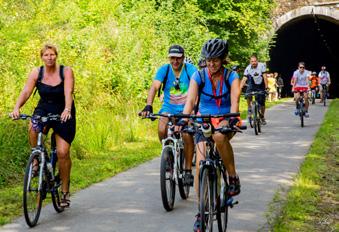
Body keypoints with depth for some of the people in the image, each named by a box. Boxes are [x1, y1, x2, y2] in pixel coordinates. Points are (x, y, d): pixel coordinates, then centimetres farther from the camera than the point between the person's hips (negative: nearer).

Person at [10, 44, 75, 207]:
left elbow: (68, 93, -26)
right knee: (33, 128, -34)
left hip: (63, 114, -2)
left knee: (63, 153, -9)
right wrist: (17, 108, -35)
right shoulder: (36, 73, -6)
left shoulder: (66, 71, -12)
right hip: (43, 109, 2)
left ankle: (65, 191, 7)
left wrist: (67, 110, -45)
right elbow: (26, 91, -17)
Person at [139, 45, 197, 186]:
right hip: (168, 108, 2)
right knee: (162, 130, -26)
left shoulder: (190, 69, -11)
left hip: (186, 109, -2)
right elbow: (154, 87, -20)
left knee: (187, 134, -25)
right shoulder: (164, 70, -7)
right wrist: (148, 106, -36)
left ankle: (188, 170, -11)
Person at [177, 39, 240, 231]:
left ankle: (233, 177, -19)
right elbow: (190, 101, -17)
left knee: (219, 136, -39)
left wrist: (231, 119, -42)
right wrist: (183, 121, -35)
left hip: (225, 121, -2)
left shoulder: (231, 76, -9)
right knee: (200, 165, -13)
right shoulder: (199, 76, -7)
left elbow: (235, 100, -23)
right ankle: (202, 212, 1)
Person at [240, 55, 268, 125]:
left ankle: (262, 117, 23)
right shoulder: (248, 68, -17)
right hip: (253, 84, 1)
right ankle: (249, 108, -11)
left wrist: (266, 87, -27)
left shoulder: (262, 66, -20)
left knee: (262, 103, -1)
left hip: (261, 86, -1)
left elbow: (265, 77, -20)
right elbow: (244, 79, -21)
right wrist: (239, 89, -32)